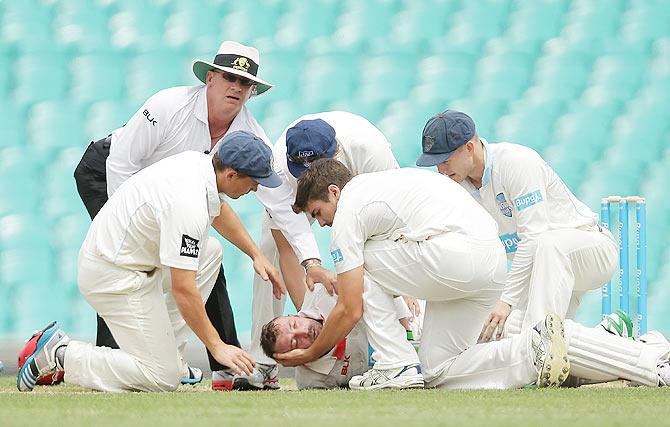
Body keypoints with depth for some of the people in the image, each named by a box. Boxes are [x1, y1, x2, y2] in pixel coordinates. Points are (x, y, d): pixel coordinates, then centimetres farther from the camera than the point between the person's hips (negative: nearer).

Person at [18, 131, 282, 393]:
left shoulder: (201, 162, 0)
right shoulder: (188, 203, -29)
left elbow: (218, 209, 26)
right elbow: (183, 289, -29)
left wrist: (256, 254, 24)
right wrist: (217, 347, -24)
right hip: (115, 277, -10)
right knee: (163, 379, -10)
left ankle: (165, 350, 13)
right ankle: (61, 354, -3)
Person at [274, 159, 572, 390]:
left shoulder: (347, 211, 4)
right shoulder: (382, 180, 31)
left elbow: (350, 311, 2)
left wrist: (309, 355, 14)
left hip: (455, 256, -9)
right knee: (439, 371, 12)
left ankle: (397, 366, 3)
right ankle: (535, 345, -4)